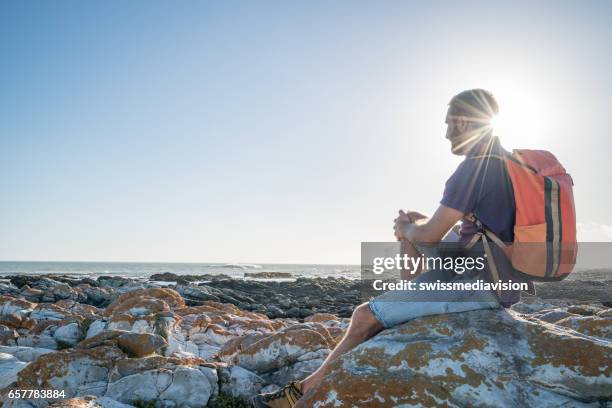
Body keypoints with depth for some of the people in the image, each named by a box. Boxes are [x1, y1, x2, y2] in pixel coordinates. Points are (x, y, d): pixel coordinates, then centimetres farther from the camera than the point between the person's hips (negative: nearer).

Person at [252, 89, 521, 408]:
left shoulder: (474, 167, -18)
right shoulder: (503, 159, 13)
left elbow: (429, 236, -17)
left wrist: (407, 229, 6)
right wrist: (421, 221, 9)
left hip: (482, 283, -10)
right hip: (502, 275, 10)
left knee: (365, 316, -10)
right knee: (410, 235, 22)